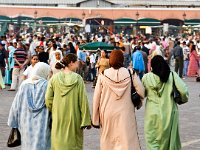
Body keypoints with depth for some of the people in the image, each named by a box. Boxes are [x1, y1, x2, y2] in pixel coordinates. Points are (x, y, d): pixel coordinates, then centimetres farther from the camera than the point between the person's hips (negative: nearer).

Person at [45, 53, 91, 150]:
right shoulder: (78, 79, -8)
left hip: (58, 118, 2)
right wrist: (86, 120, -7)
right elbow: (83, 100, -10)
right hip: (74, 117, -2)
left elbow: (48, 99, -2)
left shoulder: (55, 78, -2)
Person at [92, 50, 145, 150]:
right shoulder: (131, 74, -7)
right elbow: (141, 93, -9)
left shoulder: (103, 75, -5)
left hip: (107, 115, 1)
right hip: (125, 115, -1)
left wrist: (95, 119, 6)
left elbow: (96, 98, -2)